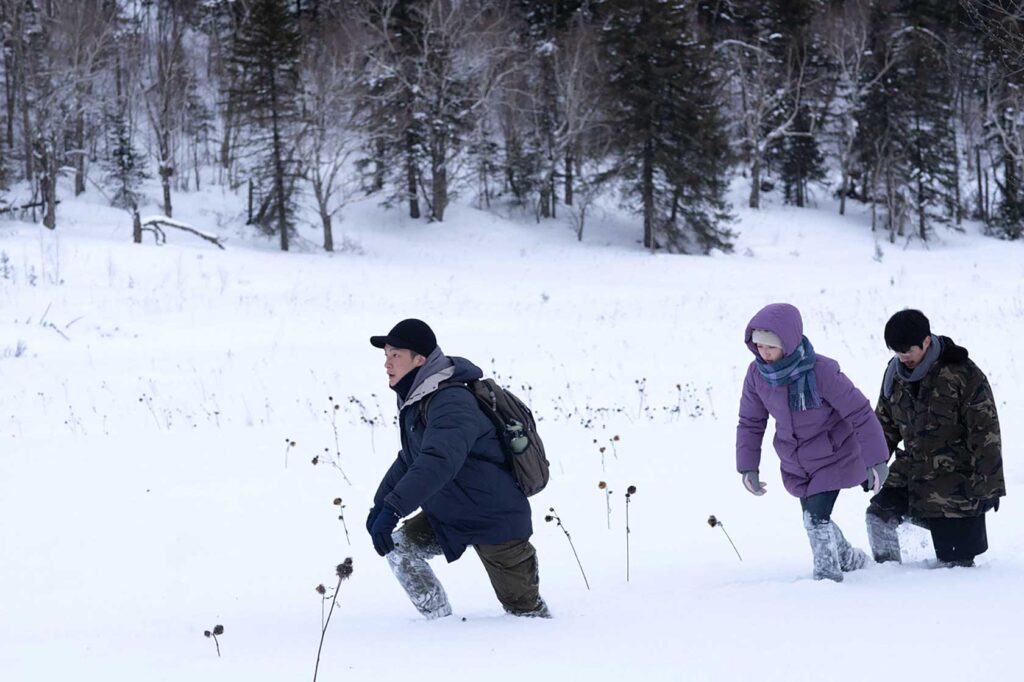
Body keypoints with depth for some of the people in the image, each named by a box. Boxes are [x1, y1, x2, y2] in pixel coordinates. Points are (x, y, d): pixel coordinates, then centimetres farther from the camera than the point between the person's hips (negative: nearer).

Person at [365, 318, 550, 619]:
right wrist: (380, 502, 9)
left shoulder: (450, 402, -27)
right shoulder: (415, 400, 5)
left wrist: (392, 509, -50)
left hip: (494, 520, -9)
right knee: (398, 546, -7)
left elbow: (438, 462, -42)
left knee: (522, 607, -1)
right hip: (447, 515, 9)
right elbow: (410, 459, 19)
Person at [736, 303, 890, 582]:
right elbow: (750, 422, 2)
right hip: (796, 464, 6)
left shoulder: (820, 371, -28)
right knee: (815, 521, 14)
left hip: (833, 457, -5)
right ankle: (850, 560, 40)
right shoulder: (757, 373, -13)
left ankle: (828, 574, 5)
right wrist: (748, 466, -1)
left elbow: (859, 412, -20)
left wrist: (876, 459, -19)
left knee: (816, 519, -16)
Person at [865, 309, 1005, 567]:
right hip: (912, 472, 5)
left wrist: (988, 486, -14)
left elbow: (985, 432, -13)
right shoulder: (896, 373, 3)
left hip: (956, 484, -5)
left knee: (954, 558, -4)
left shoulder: (963, 374, -15)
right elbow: (885, 423, 18)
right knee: (879, 514, -14)